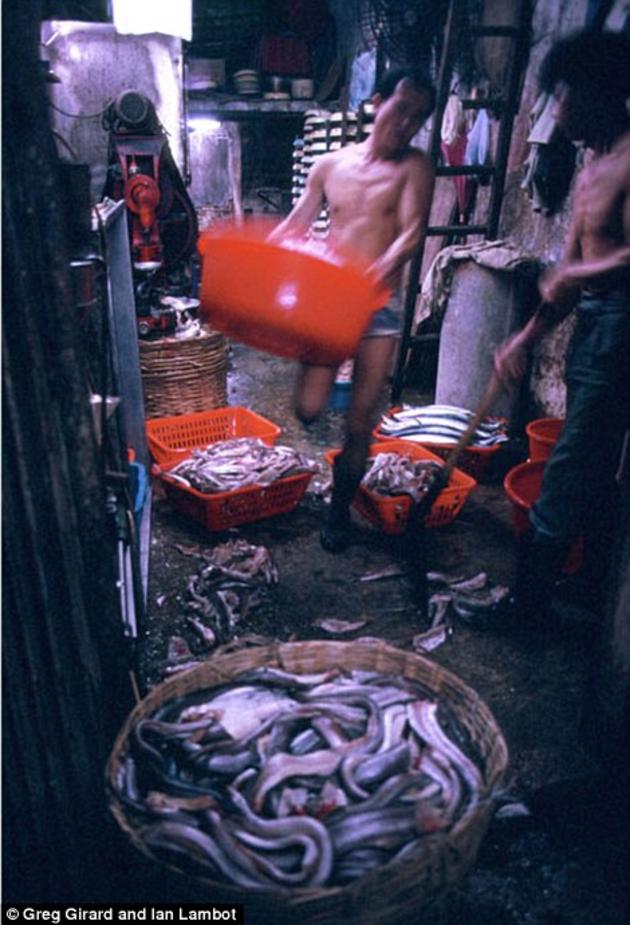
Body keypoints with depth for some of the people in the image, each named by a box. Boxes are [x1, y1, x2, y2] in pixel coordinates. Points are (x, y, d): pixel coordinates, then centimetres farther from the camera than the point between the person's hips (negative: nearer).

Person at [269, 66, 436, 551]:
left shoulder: (414, 166, 1)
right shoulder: (330, 164, 10)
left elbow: (413, 230, -14)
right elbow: (294, 225, 11)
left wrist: (385, 265, -35)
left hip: (380, 303, -2)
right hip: (326, 296, 2)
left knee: (361, 416, 0)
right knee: (308, 409, -5)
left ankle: (341, 505, 22)